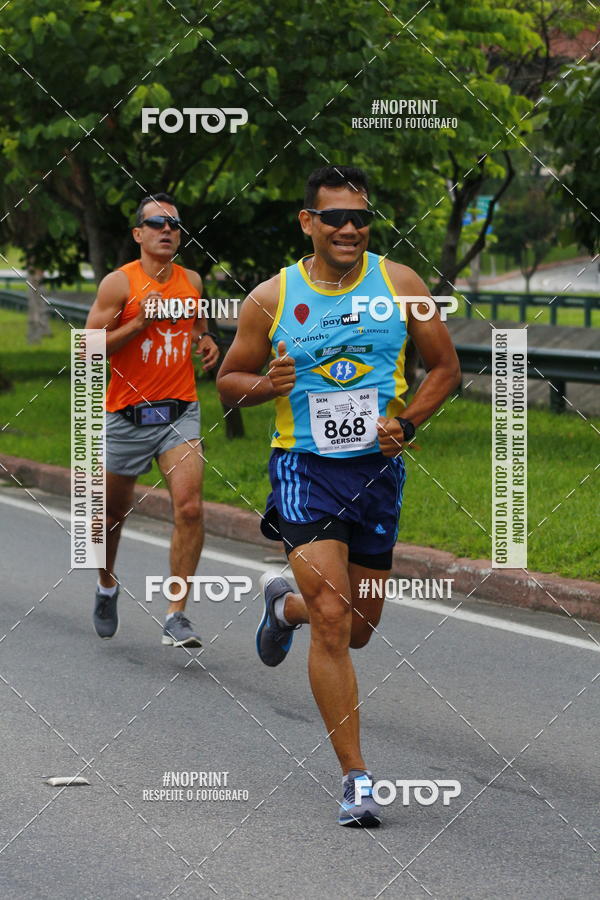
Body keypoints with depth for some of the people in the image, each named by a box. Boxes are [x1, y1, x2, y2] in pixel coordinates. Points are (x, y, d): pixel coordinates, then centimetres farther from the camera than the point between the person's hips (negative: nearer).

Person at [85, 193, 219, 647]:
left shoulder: (191, 281, 7)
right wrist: (139, 323, -20)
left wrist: (206, 341, 6)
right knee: (112, 512, 13)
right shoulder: (119, 283, -7)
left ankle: (176, 616, -14)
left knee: (190, 508, -17)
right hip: (127, 416, -2)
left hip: (180, 413, 2)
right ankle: (107, 585, 43)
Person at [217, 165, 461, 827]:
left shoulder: (399, 285, 0)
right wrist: (266, 385, -16)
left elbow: (445, 366, 8)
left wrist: (406, 422, -8)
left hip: (378, 470, 3)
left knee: (358, 626, 14)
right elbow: (228, 380, 7)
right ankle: (355, 777, -11)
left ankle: (286, 604, 50)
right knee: (332, 622, -16)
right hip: (305, 468, -3)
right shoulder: (271, 298, -4)